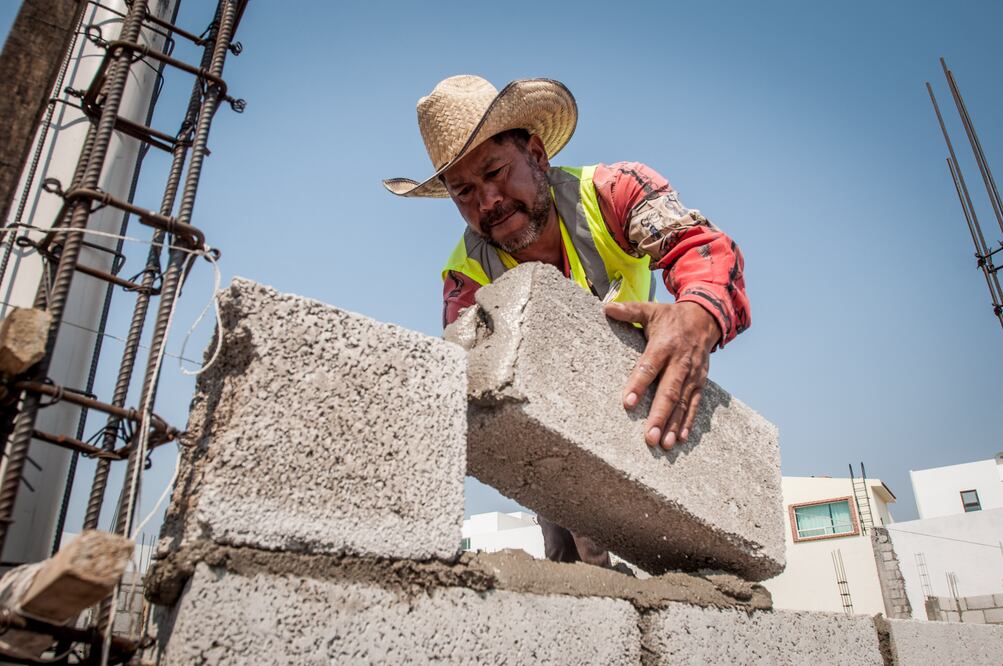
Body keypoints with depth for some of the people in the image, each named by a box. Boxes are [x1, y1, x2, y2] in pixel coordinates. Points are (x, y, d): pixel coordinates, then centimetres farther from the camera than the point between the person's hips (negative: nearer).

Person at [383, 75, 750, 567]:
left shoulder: (609, 193, -23)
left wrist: (697, 319, -60)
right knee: (570, 563, 2)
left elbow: (700, 244, -36)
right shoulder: (467, 277, -17)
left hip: (645, 409, -1)